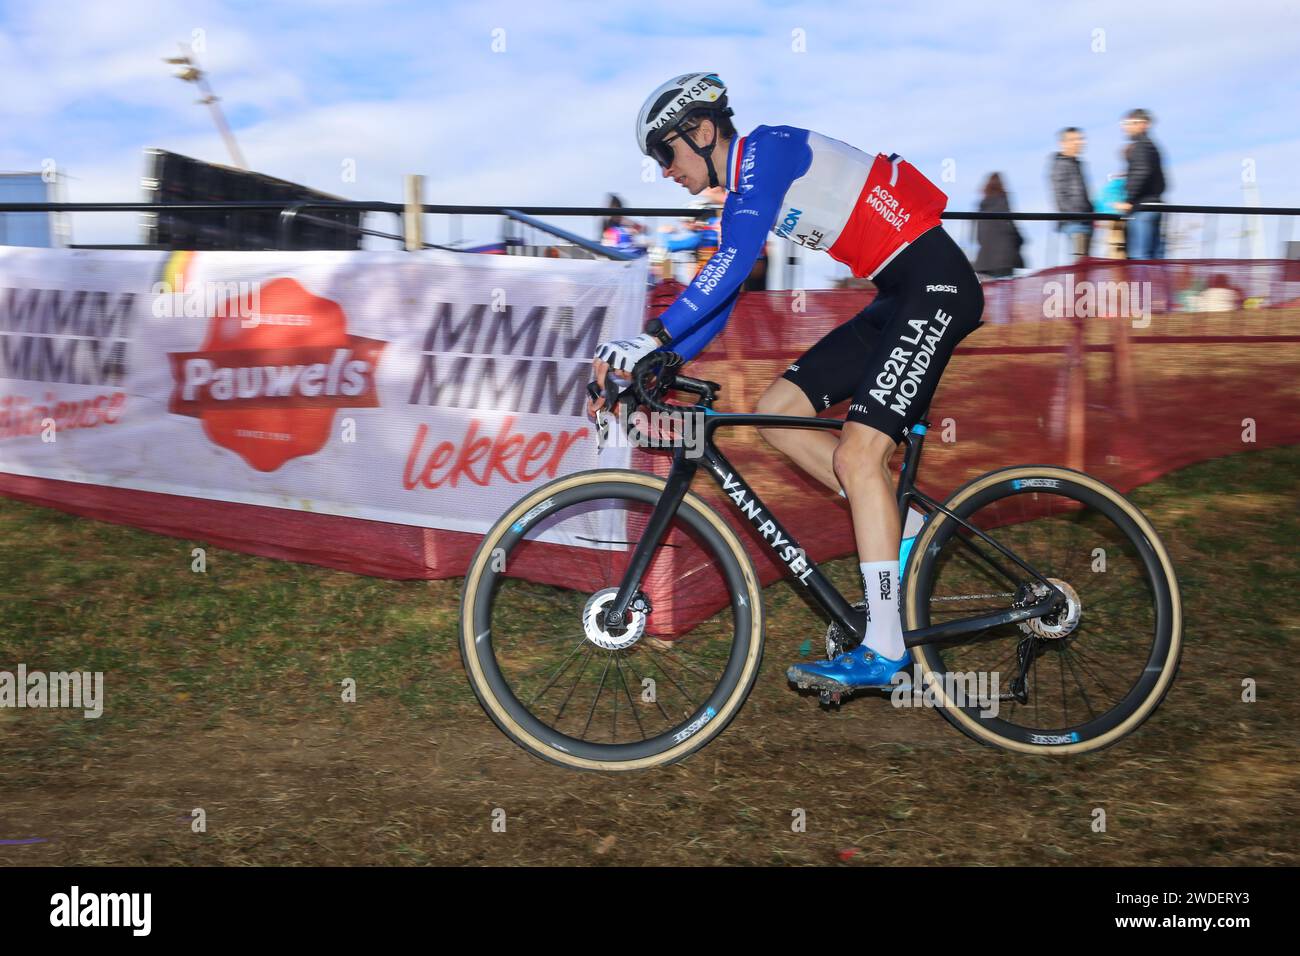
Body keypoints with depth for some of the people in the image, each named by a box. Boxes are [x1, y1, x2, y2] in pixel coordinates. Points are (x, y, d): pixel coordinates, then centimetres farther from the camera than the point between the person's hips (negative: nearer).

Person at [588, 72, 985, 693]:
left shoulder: (767, 148, -12)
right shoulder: (740, 198, 15)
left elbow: (734, 263, -26)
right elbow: (716, 306, 15)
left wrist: (651, 337, -30)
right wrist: (636, 372, 6)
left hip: (934, 281, -9)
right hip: (896, 298, 9)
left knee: (857, 455, -16)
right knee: (776, 414, 3)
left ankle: (885, 649, -12)